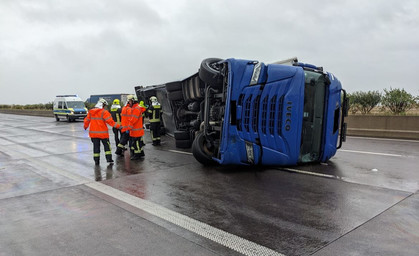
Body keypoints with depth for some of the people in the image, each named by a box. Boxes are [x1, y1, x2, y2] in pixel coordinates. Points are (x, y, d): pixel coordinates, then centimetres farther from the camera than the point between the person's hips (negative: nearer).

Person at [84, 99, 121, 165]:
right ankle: (109, 158, 4)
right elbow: (110, 121, -17)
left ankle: (96, 160, 10)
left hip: (93, 132, 5)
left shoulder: (90, 111, 6)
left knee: (96, 146, 10)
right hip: (102, 133, -4)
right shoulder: (104, 112, -12)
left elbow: (87, 120, 15)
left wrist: (85, 126, 33)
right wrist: (117, 126, -13)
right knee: (107, 145, 8)